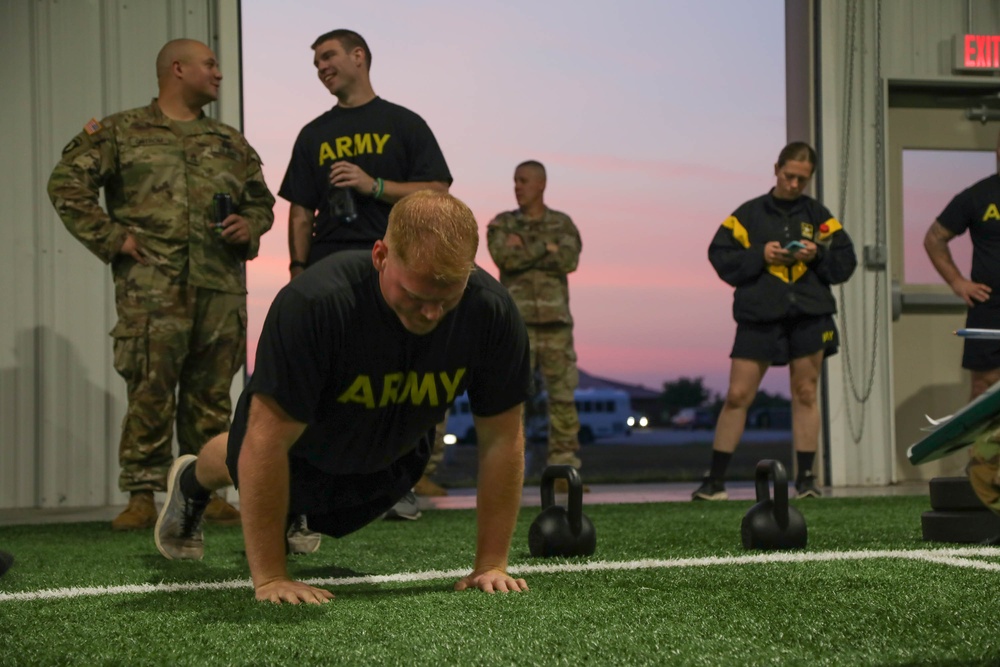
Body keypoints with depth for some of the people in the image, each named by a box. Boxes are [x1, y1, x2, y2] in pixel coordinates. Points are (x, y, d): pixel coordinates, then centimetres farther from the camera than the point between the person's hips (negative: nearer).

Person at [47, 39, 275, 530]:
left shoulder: (231, 143, 20)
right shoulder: (120, 132, 6)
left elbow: (261, 200, 27)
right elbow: (66, 184, 1)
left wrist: (249, 227, 4)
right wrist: (111, 237, -6)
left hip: (222, 289, 4)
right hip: (151, 288, -4)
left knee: (211, 394, 6)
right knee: (150, 393, -6)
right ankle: (142, 497, 1)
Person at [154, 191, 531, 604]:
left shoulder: (492, 311, -35)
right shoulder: (313, 303, -45)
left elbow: (502, 439, -25)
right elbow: (267, 441, -41)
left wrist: (491, 564, -26)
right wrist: (270, 578, -40)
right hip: (299, 443, -2)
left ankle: (295, 513, 63)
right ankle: (190, 483, 64)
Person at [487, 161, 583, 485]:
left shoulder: (563, 224, 9)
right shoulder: (501, 224, 6)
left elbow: (568, 261, -11)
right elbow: (505, 258, -15)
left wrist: (525, 250, -11)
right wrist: (546, 247, -10)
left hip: (556, 324, 1)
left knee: (563, 397, -1)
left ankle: (565, 471, 4)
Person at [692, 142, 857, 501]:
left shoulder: (818, 215, 12)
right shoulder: (750, 214, 7)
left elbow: (845, 262, 10)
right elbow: (720, 256, 2)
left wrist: (818, 255, -8)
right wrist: (759, 256, -11)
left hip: (810, 314, 2)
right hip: (759, 316, -1)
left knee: (805, 394, 4)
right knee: (737, 395, -4)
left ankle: (805, 478, 11)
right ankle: (715, 479, 3)